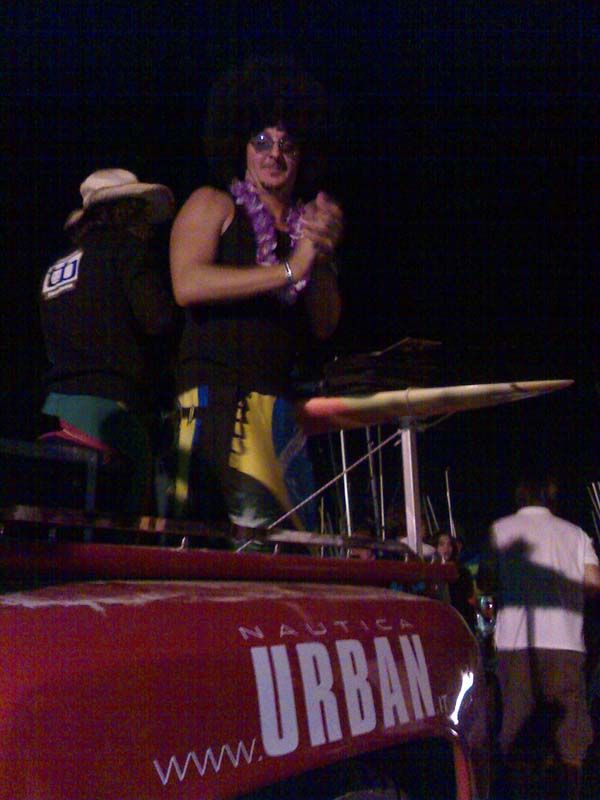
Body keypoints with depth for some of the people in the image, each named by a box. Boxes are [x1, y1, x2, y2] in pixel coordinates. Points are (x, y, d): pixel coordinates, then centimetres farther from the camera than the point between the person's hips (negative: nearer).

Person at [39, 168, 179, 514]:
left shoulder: (57, 267, 23)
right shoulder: (127, 247, 1)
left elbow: (54, 339, 20)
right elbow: (158, 317, -11)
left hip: (59, 393, 7)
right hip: (110, 401, -7)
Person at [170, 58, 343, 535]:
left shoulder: (309, 224, 19)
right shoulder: (214, 205, 6)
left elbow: (324, 326, 10)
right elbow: (187, 285, -12)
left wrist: (322, 258, -8)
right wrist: (287, 270, -15)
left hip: (282, 402, 5)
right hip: (218, 392, -5)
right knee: (253, 525, -19)